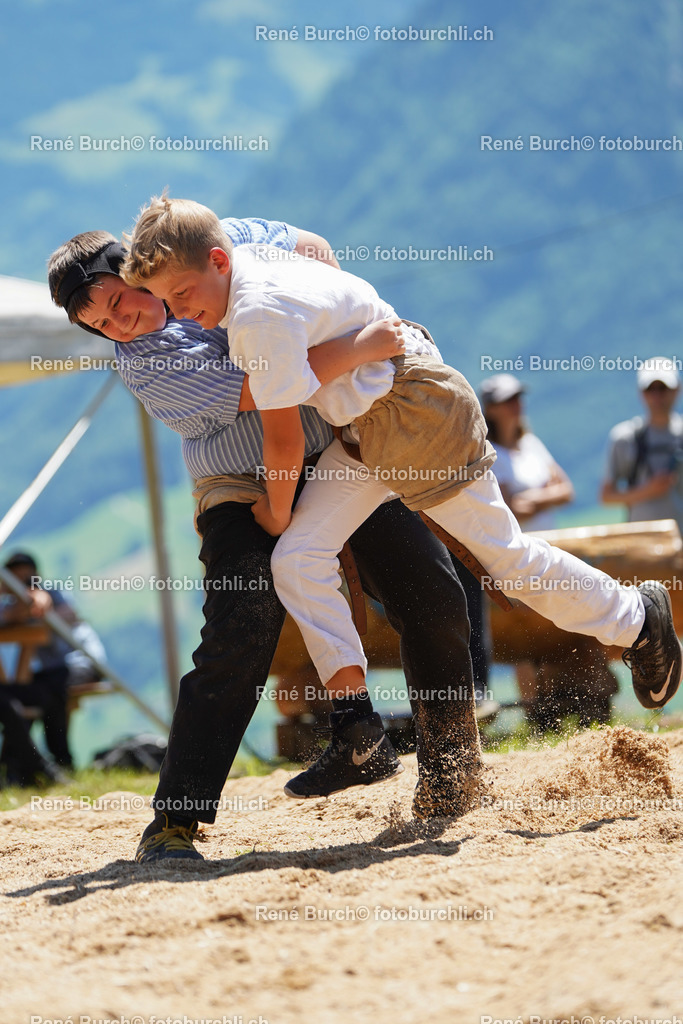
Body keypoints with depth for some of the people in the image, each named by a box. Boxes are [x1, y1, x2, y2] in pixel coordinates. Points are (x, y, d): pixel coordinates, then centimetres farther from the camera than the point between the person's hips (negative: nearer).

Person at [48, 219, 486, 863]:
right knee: (239, 640, -20)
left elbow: (313, 249, 15)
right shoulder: (143, 364, -15)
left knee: (434, 600, -1)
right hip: (248, 492, -4)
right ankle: (172, 824, -17)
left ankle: (449, 774, 18)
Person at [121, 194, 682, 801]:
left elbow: (284, 438, -22)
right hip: (362, 427, 10)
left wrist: (275, 512, -4)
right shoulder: (244, 268, -2)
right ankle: (359, 732, -5)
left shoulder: (262, 313, -30)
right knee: (298, 558, -4)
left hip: (418, 411, -10)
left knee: (505, 553, 2)